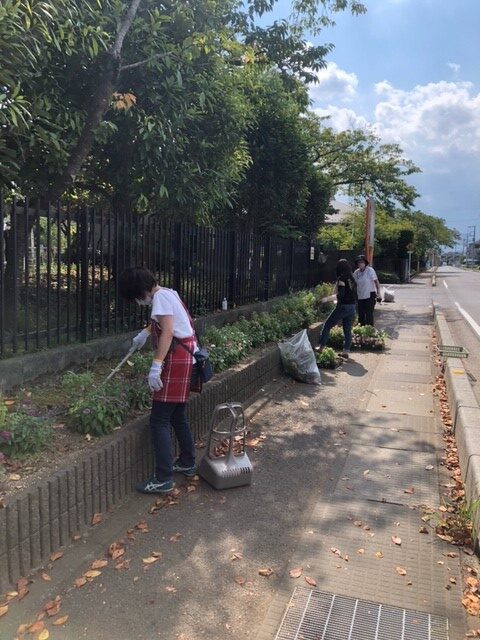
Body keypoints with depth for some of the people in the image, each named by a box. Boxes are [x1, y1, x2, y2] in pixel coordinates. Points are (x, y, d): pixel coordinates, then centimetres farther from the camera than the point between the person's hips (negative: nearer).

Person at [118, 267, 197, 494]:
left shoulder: (160, 297, -13)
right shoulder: (167, 293, 16)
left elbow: (168, 332, -24)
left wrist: (156, 366, -28)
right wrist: (145, 332, 44)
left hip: (177, 360, -10)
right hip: (185, 358, 10)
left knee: (159, 420, -6)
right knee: (177, 415, 19)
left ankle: (163, 479, -2)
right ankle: (187, 463, 32)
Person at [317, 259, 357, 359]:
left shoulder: (342, 278, -11)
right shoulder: (352, 278, 11)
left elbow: (340, 293, -19)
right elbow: (354, 293, 11)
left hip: (343, 306, -7)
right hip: (353, 307, 7)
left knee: (327, 325, 5)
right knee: (348, 330, 10)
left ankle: (321, 347, 5)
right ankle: (346, 351, 10)